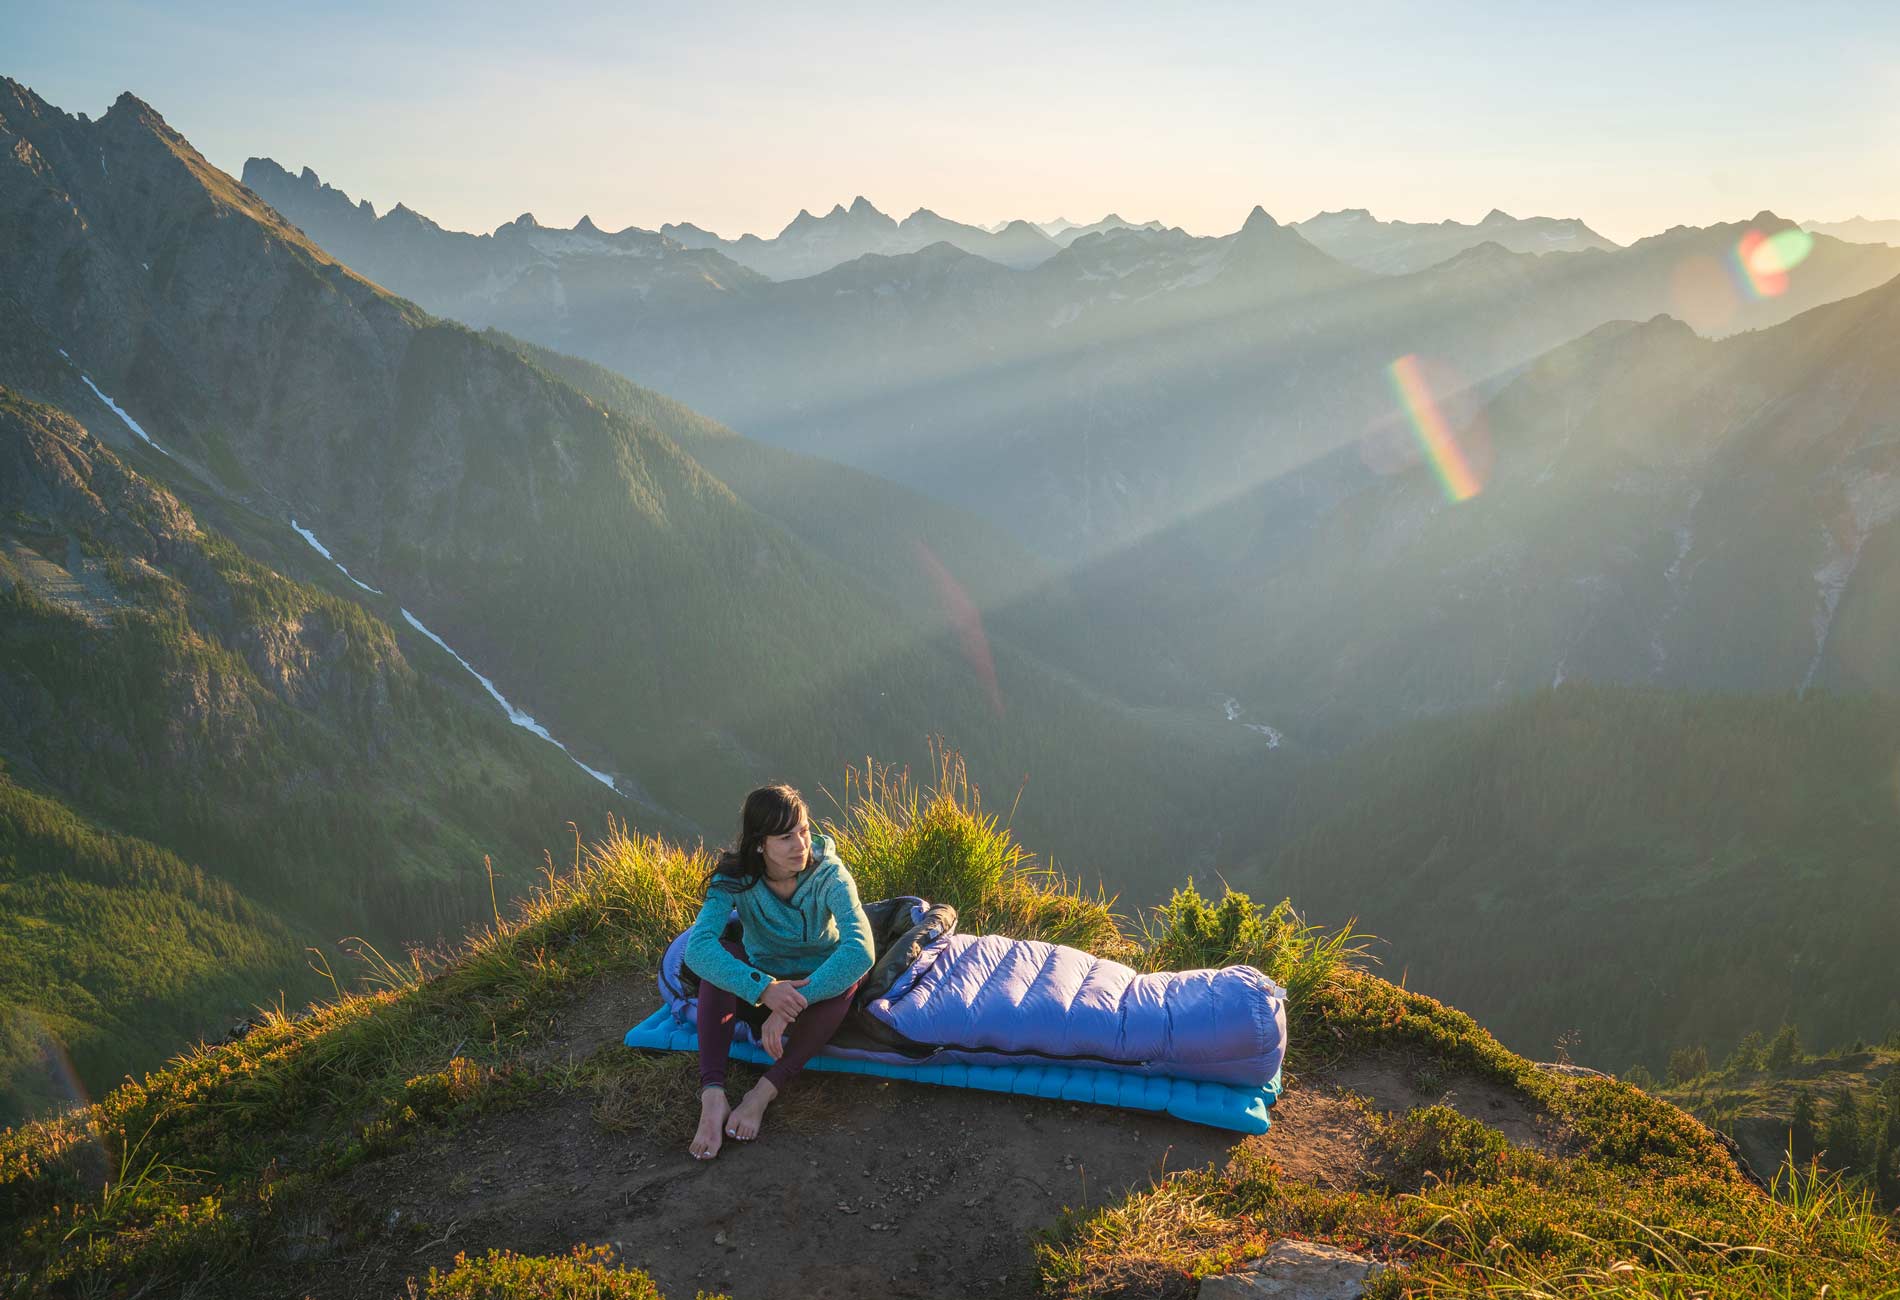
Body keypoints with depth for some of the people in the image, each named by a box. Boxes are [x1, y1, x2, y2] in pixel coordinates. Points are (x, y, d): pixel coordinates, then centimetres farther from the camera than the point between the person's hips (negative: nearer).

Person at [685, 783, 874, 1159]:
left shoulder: (828, 875, -23)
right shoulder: (735, 880, -19)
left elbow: (861, 949, -38)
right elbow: (697, 945, -35)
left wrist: (791, 1006, -45)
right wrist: (764, 988, -50)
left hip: (820, 992, -1)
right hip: (758, 994, 1)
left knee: (852, 972, -34)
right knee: (722, 954, -28)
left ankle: (764, 1093, -35)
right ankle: (712, 1095, -38)